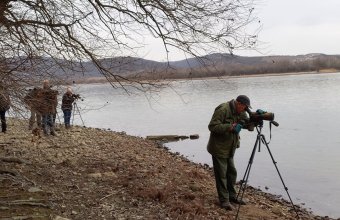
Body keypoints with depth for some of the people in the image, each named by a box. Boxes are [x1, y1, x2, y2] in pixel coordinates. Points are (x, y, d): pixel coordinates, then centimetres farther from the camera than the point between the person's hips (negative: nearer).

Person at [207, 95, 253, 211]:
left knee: (232, 172, 15)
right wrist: (230, 127, -31)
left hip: (230, 149, 9)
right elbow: (212, 126, -25)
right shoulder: (223, 109, -21)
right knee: (221, 175, -2)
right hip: (219, 148, -8)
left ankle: (232, 196, 29)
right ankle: (224, 200, 8)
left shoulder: (240, 112, 6)